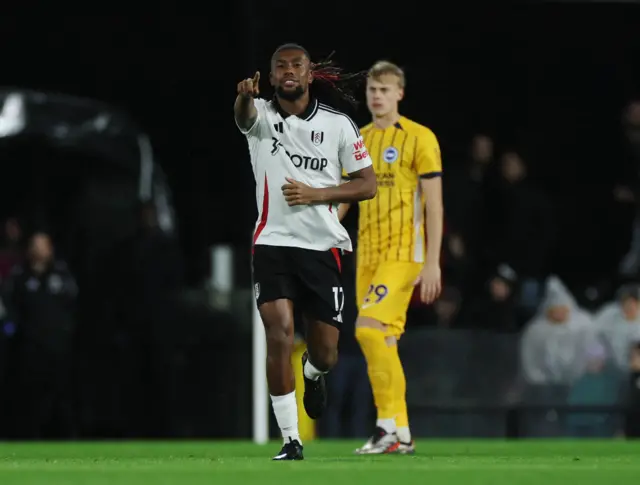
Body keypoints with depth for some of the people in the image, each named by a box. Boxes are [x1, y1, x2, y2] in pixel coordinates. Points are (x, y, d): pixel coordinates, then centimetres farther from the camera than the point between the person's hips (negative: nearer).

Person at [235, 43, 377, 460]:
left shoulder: (339, 125, 1)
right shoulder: (262, 115, -2)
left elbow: (368, 184, 3)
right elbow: (245, 115, -28)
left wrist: (316, 194, -13)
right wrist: (246, 96, -53)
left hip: (322, 248, 1)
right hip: (273, 244, -1)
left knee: (325, 354, 5)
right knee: (279, 336, -17)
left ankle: (313, 374, 45)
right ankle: (291, 439, -8)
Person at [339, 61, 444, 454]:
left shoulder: (419, 139, -6)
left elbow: (434, 205, -8)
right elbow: (340, 201, 18)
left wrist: (432, 263, -14)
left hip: (402, 253, -6)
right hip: (368, 255, 6)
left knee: (369, 327, -20)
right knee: (381, 342, 5)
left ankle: (389, 424, -14)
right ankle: (400, 433, 11)